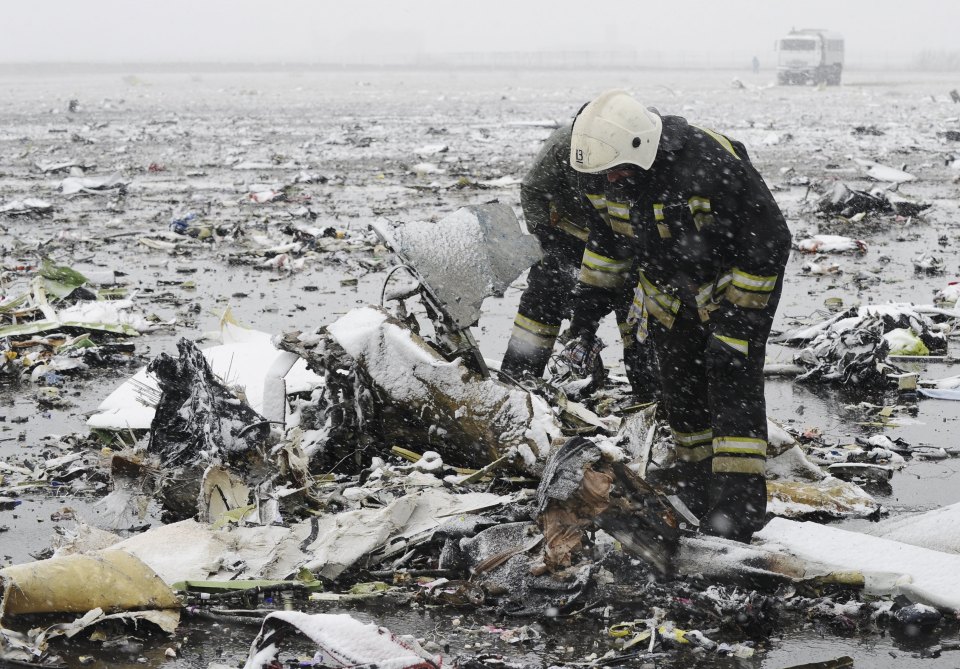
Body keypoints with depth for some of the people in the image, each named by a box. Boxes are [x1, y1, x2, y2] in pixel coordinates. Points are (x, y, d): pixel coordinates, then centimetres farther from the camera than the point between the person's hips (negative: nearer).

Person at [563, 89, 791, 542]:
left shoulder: (712, 165, -31)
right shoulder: (622, 173, -8)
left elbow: (768, 241, -24)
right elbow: (608, 237, 11)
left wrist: (741, 317, -22)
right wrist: (589, 301, 6)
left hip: (734, 289, -7)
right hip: (673, 304, 7)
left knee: (733, 390, -13)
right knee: (682, 395, 11)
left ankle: (738, 509, -14)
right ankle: (697, 498, 26)